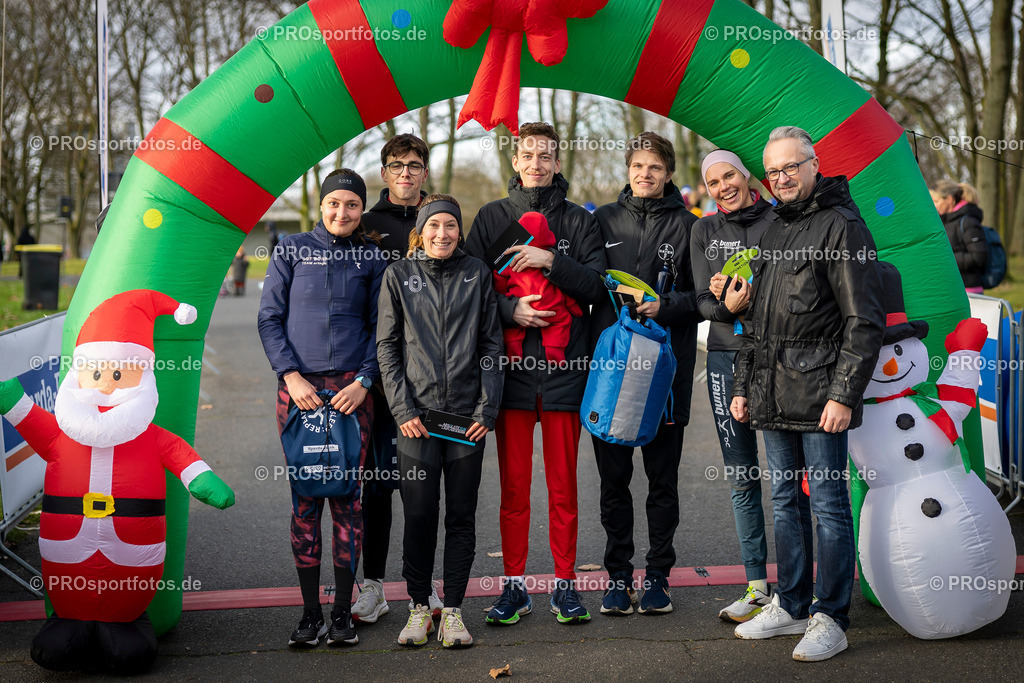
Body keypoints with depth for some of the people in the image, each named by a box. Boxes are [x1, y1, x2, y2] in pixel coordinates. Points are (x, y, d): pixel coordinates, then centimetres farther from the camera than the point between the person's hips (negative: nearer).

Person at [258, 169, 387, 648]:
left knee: (346, 496, -1)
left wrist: (364, 380, -5)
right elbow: (269, 318, 5)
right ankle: (310, 613, 8)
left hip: (351, 388, 0)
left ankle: (342, 612, 8)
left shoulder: (371, 257, 9)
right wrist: (291, 375, -7)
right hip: (298, 387, 0)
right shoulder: (291, 250, 7)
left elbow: (380, 325, 9)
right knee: (304, 499, 0)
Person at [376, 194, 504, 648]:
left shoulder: (476, 274, 6)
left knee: (462, 515, 5)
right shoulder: (398, 275, 4)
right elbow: (387, 347, 4)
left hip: (468, 416, 1)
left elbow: (491, 343, 6)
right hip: (417, 415, -1)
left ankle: (453, 610, 14)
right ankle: (419, 607, 15)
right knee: (419, 514, 1)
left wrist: (487, 409, -2)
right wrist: (403, 409, -5)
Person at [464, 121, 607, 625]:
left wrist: (552, 261, -13)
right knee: (513, 485, 4)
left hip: (564, 368, 0)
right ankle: (514, 585, 13)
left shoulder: (579, 221, 9)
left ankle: (565, 584, 14)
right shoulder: (491, 218, 10)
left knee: (563, 484, 4)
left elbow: (597, 286, 0)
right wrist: (509, 309, -12)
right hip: (511, 369, 0)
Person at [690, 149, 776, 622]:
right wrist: (729, 306, -16)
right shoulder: (704, 232, 13)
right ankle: (757, 587, 13)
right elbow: (703, 301, 6)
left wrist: (744, 293, -19)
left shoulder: (777, 222, 2)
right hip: (726, 356, 4)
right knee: (741, 476, 6)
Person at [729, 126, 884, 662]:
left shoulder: (841, 225, -7)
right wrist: (742, 386, 19)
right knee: (785, 501, 13)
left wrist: (844, 394, -17)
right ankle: (791, 606, 24)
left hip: (819, 392, -8)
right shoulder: (773, 232, 18)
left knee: (828, 504, -2)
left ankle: (830, 619, 6)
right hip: (773, 395, 8)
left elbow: (865, 321, -12)